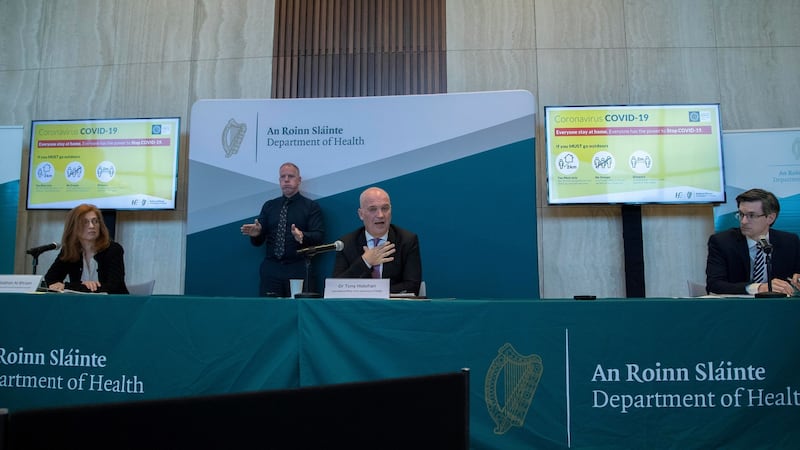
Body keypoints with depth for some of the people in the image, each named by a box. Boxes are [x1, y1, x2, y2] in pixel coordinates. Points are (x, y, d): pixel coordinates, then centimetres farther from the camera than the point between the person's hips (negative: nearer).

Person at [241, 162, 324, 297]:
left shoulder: (311, 206, 6)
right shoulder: (269, 206, 14)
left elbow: (318, 237, -6)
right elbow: (258, 241, 10)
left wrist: (302, 236, -26)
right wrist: (255, 233, -14)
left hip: (298, 270, -2)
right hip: (271, 269, 2)